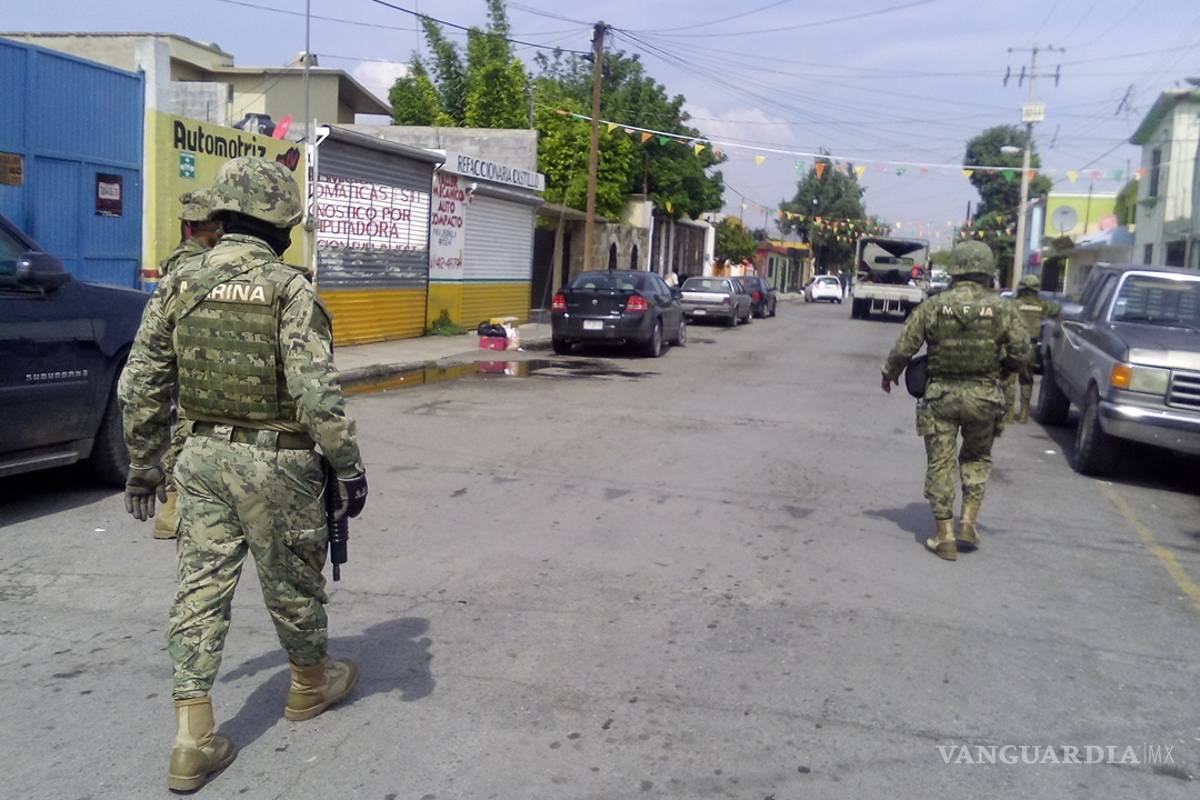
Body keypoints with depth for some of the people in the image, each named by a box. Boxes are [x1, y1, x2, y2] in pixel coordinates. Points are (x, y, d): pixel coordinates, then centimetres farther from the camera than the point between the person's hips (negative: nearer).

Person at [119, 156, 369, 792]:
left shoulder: (178, 285, 3)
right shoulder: (289, 289, -14)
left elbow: (140, 387, 7)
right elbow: (317, 394, -19)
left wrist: (143, 466, 17)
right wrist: (349, 466, -9)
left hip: (203, 458, 4)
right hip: (276, 463, -4)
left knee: (201, 588, 7)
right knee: (292, 581, 15)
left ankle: (193, 739, 6)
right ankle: (311, 683, 37)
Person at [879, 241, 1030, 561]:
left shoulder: (932, 307, -7)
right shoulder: (1001, 309, -5)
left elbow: (903, 348, -4)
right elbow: (1021, 352, 0)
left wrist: (889, 373, 15)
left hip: (940, 395, -1)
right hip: (983, 397, 1)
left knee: (940, 463, 6)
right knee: (977, 459, 21)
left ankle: (945, 536, 7)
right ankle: (968, 522, 13)